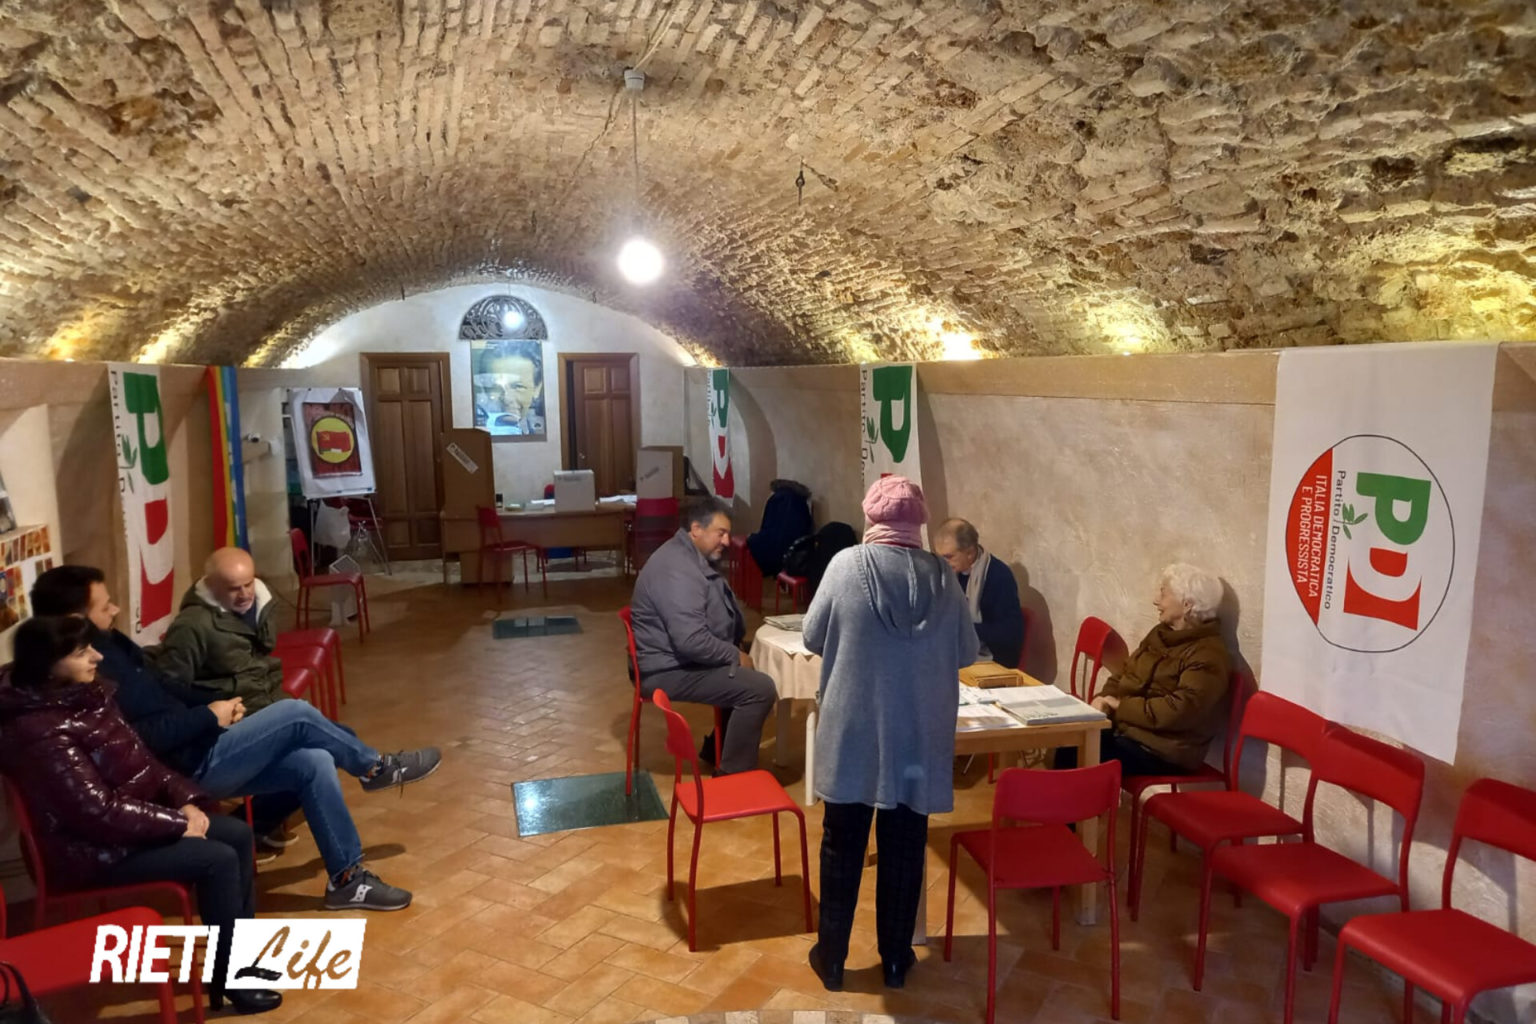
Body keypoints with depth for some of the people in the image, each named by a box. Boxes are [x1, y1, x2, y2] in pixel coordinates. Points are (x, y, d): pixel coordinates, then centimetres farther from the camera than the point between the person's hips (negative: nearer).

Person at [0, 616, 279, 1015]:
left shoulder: (83, 695, 3)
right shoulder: (41, 731, -26)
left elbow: (140, 761, 9)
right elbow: (98, 811, -27)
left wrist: (185, 799, -4)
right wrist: (176, 823, -19)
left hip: (125, 818, 9)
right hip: (93, 847, -9)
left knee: (238, 834, 1)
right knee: (218, 859, -19)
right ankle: (228, 979, -3)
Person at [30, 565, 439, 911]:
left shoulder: (108, 643, 11)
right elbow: (140, 738, -26)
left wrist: (213, 701, 5)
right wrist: (209, 716, -16)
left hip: (197, 748, 9)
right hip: (185, 767, -9)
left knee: (313, 762, -6)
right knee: (296, 713, -16)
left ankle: (346, 877, 4)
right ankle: (376, 768, 8)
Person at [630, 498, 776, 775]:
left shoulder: (693, 557, 10)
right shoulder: (678, 570, -25)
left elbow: (718, 612, 21)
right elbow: (692, 641, -31)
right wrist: (735, 655, -16)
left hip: (681, 659, 11)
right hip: (668, 671, -11)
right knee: (760, 689, -16)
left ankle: (717, 747, 26)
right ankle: (733, 776, -6)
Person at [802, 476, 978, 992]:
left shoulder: (847, 564, -10)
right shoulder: (941, 576, -5)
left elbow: (813, 638, -1)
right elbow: (968, 652, 5)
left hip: (852, 733, -1)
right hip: (918, 738, 2)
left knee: (842, 847, 13)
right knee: (904, 849, 15)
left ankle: (832, 957, 26)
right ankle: (896, 959, 28)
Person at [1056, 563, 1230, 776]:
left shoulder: (1207, 656, -16)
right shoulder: (1161, 634, 12)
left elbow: (1179, 711, -26)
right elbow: (1123, 675, 17)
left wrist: (1121, 707, -18)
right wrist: (1103, 699, -4)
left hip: (1163, 751, -8)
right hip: (1125, 729, 8)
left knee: (1081, 757, -23)